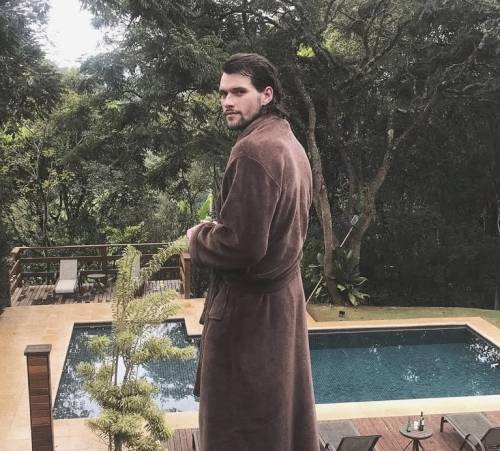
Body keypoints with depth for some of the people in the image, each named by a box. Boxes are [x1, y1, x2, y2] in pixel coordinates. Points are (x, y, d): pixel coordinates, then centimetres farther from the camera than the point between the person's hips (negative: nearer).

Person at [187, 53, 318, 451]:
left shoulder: (254, 150, -22)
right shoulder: (289, 142, 10)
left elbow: (240, 245, -26)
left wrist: (199, 237, -8)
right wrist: (217, 228, 11)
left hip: (248, 306, -10)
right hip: (283, 292, 10)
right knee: (282, 412, 21)